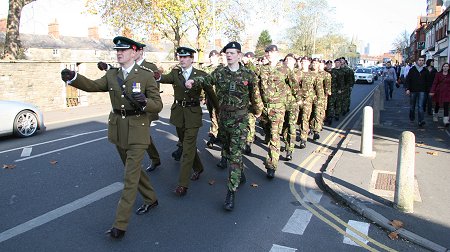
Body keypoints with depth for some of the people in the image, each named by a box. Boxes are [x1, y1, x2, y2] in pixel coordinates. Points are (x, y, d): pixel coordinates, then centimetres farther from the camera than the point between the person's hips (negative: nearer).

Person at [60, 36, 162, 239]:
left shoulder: (146, 75, -7)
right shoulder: (111, 75, 8)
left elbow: (158, 105, -8)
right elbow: (92, 86, -3)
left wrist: (144, 102, -28)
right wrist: (73, 77, -21)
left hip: (137, 132, -6)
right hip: (118, 130, 6)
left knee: (130, 177, -5)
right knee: (133, 170, 19)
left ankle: (120, 225, 2)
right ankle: (151, 199, 41)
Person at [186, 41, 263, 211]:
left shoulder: (249, 74, -2)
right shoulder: (219, 73, 4)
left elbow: (255, 95, 8)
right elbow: (207, 79, -10)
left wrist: (258, 111, 19)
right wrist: (193, 81, -30)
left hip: (240, 118, -4)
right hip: (223, 117, 4)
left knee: (235, 154, -9)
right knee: (227, 151, 17)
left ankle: (231, 192, -5)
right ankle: (240, 175, 42)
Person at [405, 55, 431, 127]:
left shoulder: (425, 70, 4)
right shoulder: (412, 69, 0)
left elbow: (427, 81, 9)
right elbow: (407, 79, -2)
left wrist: (427, 90, 4)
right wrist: (407, 89, -10)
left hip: (422, 91, 0)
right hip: (413, 91, 0)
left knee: (420, 106, -8)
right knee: (412, 106, 13)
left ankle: (421, 121, -13)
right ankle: (412, 118, 32)